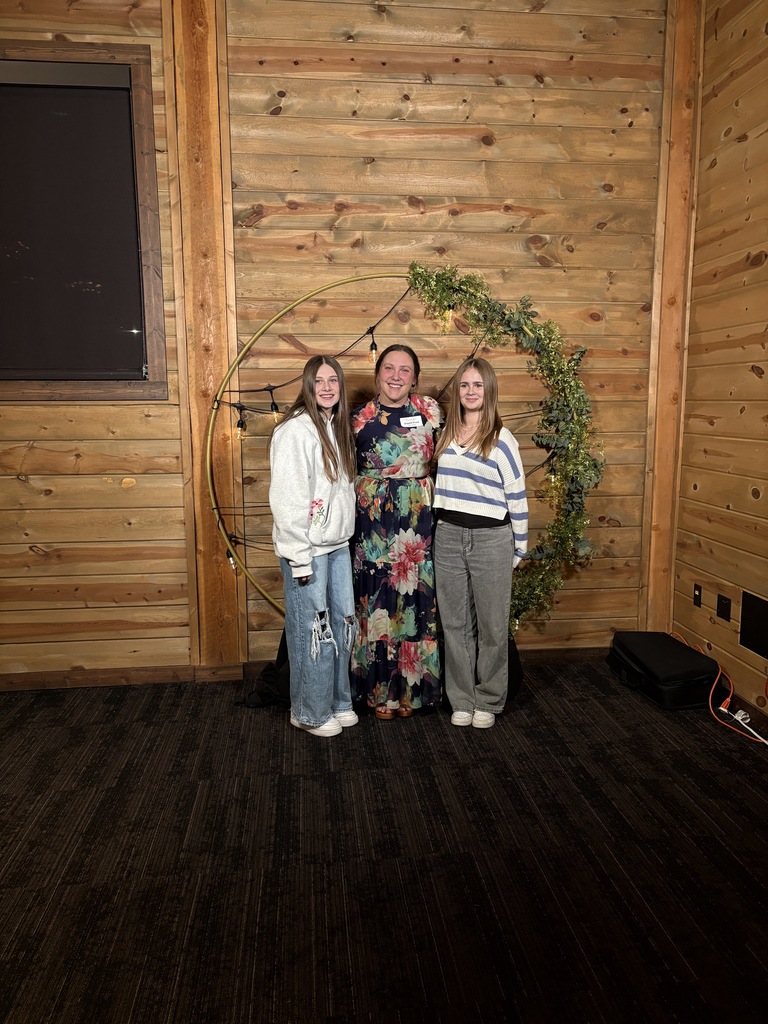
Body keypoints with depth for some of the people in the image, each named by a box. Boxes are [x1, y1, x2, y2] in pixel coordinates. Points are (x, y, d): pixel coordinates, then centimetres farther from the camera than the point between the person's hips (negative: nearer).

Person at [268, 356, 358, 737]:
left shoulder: (338, 428, 11)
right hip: (308, 550, -8)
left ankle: (338, 702, 32)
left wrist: (349, 538, 13)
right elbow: (287, 501, -19)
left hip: (338, 546, 8)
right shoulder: (295, 431, -15)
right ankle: (310, 713, 20)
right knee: (313, 632, 2)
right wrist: (300, 559, -18)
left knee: (342, 626, 15)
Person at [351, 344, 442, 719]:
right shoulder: (361, 419, 0)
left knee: (416, 597, 6)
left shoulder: (428, 410, 3)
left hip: (419, 519, 1)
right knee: (377, 600, 2)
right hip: (374, 519, -1)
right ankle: (380, 690, 18)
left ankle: (411, 687, 22)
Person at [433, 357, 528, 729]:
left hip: (491, 539, -4)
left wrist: (519, 547, -1)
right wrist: (439, 527, 12)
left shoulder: (501, 440, -6)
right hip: (448, 537, 4)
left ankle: (488, 701, 23)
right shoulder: (446, 434, 8)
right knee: (455, 623, 9)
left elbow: (517, 498, -3)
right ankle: (462, 700, 23)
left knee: (491, 624, 6)